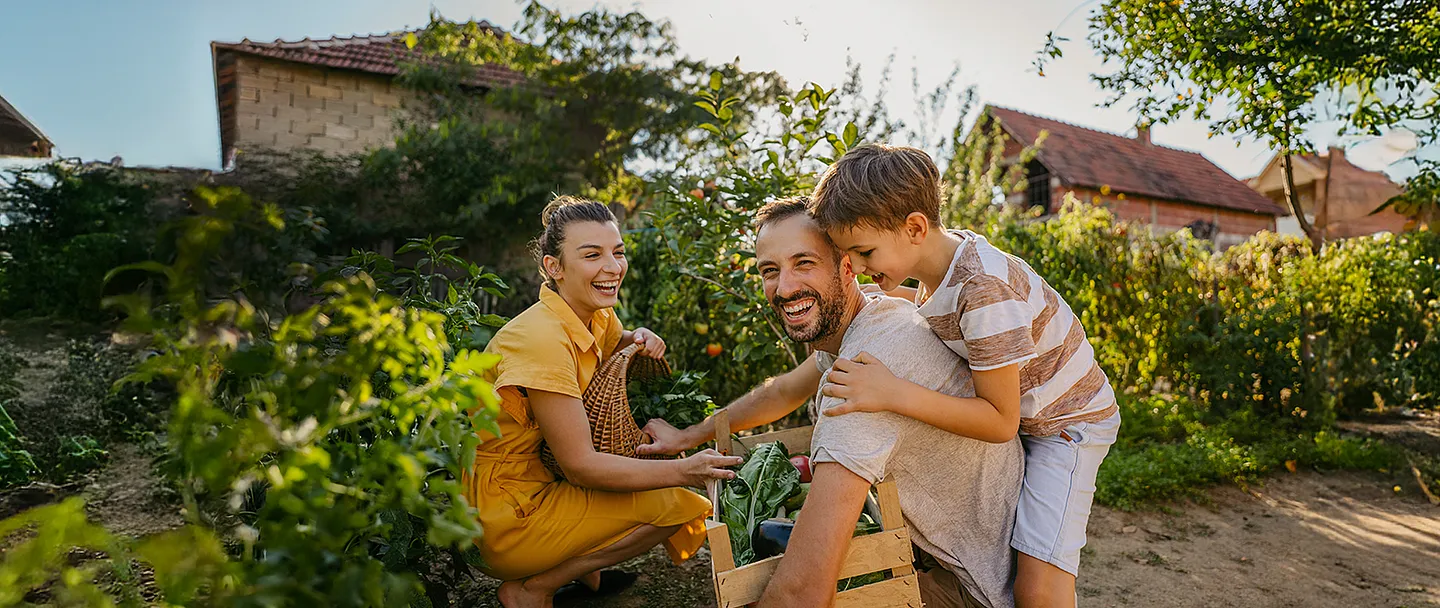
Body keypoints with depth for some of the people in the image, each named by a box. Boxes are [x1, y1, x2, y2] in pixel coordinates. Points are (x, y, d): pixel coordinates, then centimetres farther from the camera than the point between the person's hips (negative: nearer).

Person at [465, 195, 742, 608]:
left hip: (544, 480, 9)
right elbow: (580, 465, -26)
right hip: (508, 518, -9)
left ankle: (582, 569, 11)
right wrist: (682, 472, -31)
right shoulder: (542, 339, -26)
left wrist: (639, 339, -2)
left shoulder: (597, 317, 0)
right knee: (671, 504, -15)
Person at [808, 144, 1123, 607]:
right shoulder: (940, 251, -7)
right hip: (1020, 412, 9)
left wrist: (895, 394, -38)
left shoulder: (984, 291, -34)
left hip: (1069, 420, -8)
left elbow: (1000, 422, -29)